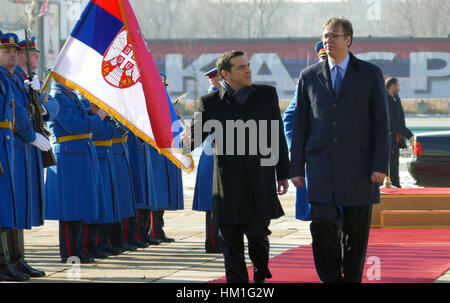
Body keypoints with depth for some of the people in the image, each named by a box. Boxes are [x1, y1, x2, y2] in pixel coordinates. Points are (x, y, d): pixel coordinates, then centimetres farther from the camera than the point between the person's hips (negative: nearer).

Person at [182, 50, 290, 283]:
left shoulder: (267, 94, 8)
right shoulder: (210, 103, 3)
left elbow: (278, 137, 11)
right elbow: (197, 134, 2)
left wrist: (283, 174, 10)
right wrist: (188, 139, -24)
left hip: (261, 181, 0)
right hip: (228, 183, 0)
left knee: (257, 234, -3)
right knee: (231, 242, 3)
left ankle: (261, 275, 25)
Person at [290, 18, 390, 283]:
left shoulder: (370, 74, 3)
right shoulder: (309, 77, 9)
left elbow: (381, 122, 0)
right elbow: (301, 125, 10)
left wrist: (381, 166, -9)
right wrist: (297, 168, 5)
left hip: (358, 166, -1)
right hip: (321, 165, 1)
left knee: (356, 231, 3)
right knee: (322, 222, -12)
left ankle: (352, 278, 14)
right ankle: (331, 277, 4)